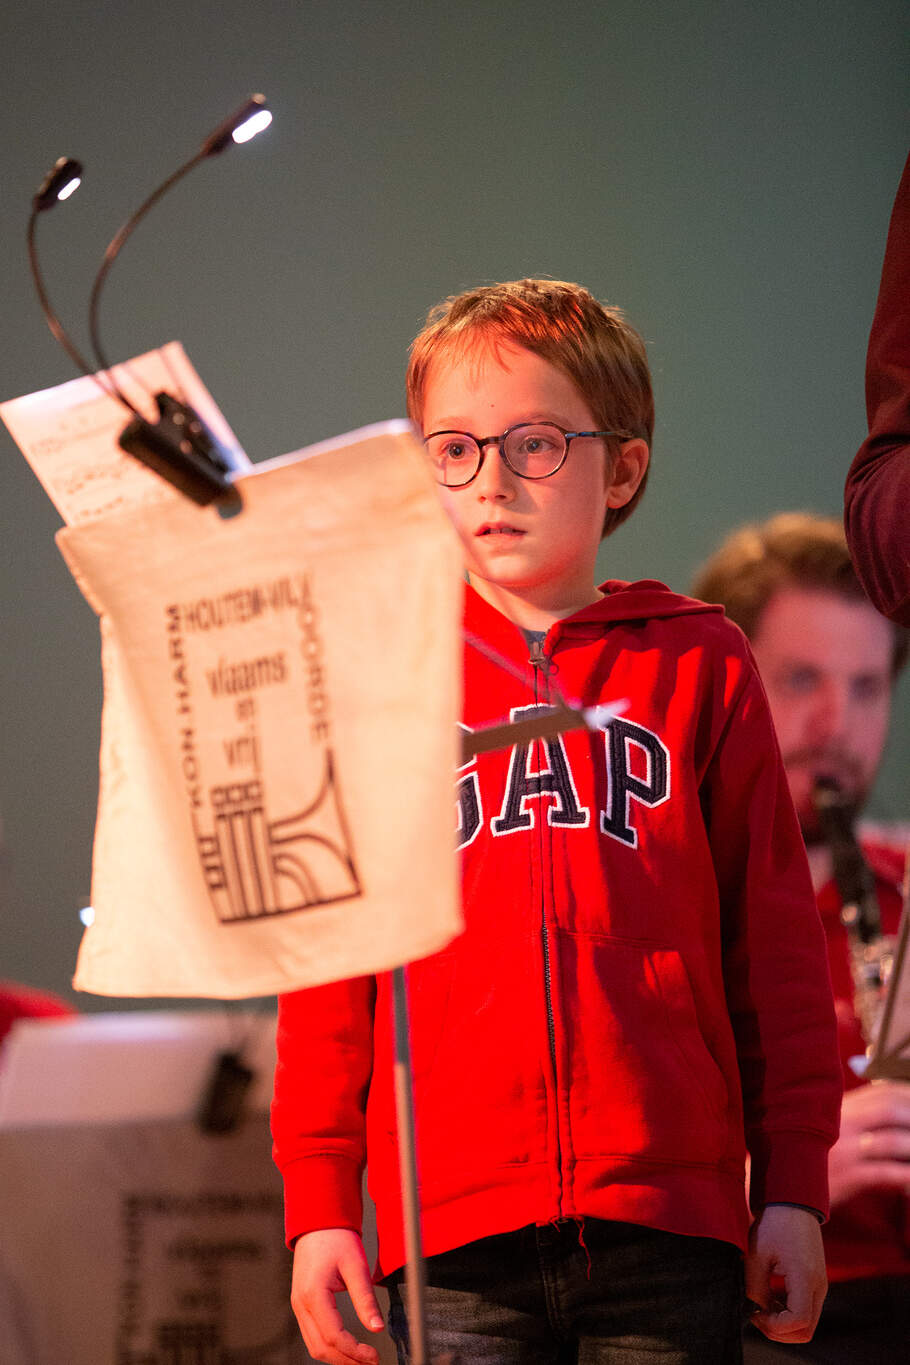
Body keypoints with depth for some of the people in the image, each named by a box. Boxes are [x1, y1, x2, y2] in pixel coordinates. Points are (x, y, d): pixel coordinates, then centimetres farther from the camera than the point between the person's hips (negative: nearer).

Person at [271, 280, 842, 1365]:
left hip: (672, 1225, 0)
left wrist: (794, 1188, 5)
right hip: (454, 1232, 0)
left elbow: (775, 945, 9)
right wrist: (319, 1202, 3)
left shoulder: (701, 666, 9)